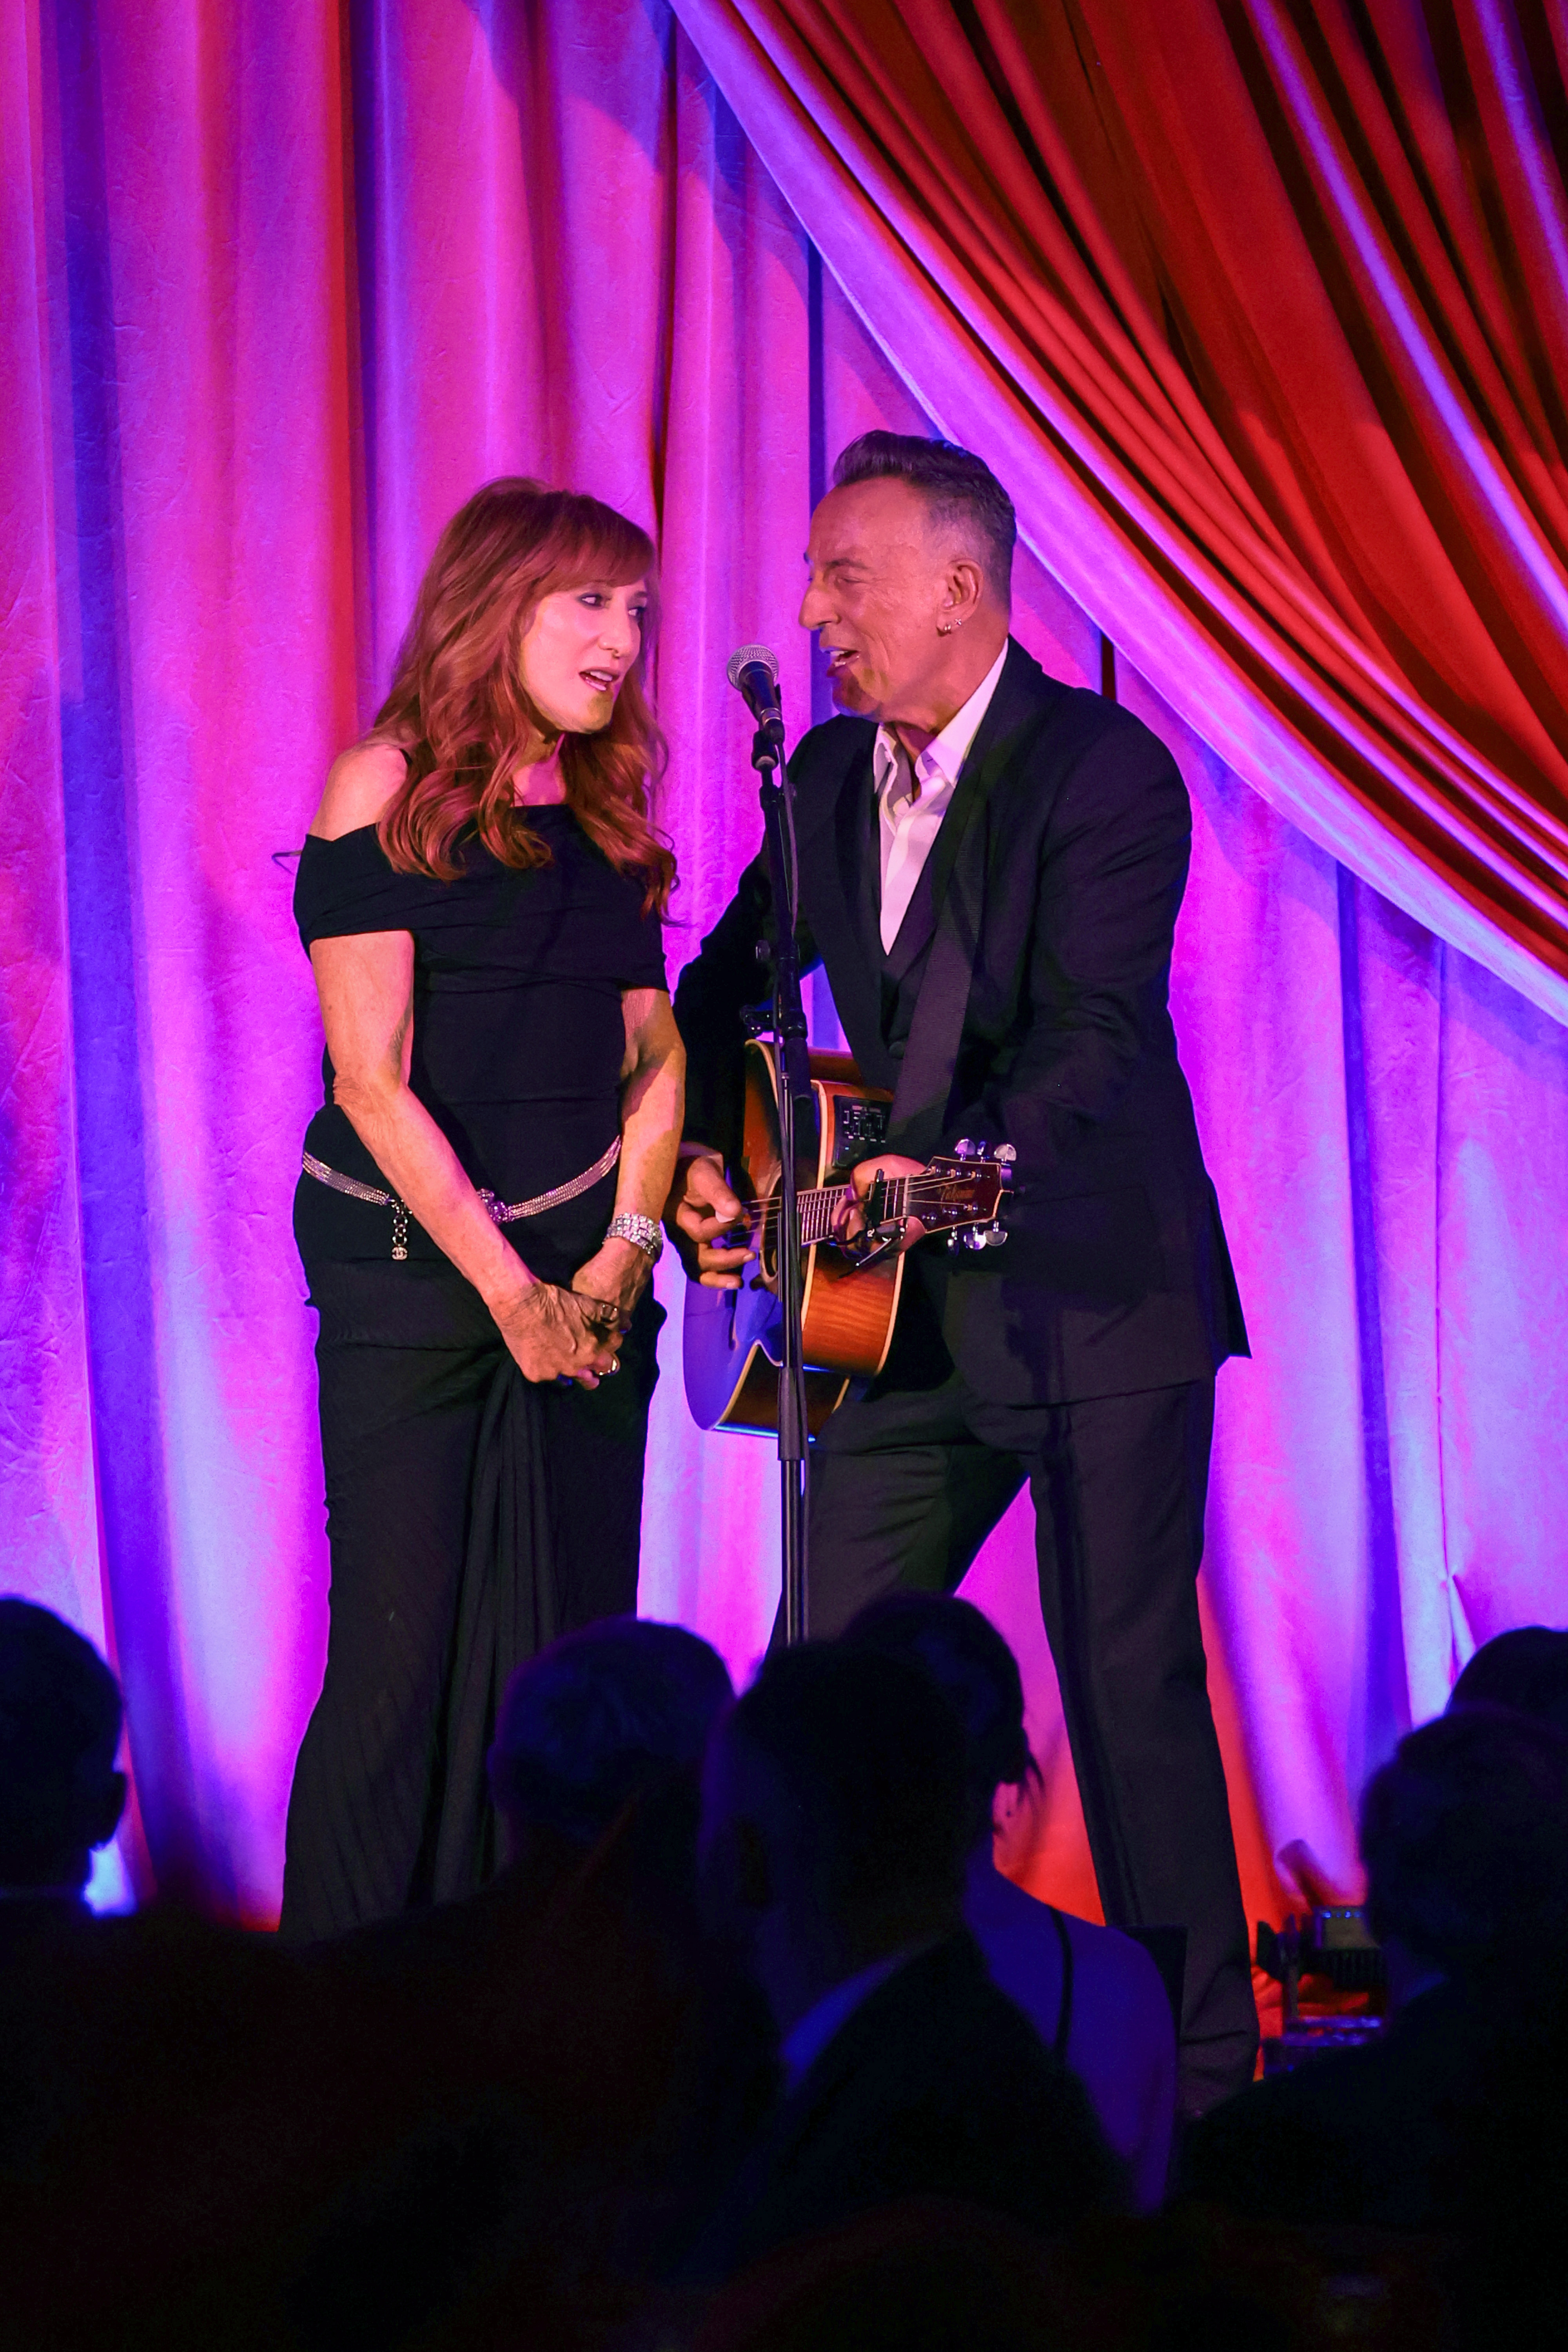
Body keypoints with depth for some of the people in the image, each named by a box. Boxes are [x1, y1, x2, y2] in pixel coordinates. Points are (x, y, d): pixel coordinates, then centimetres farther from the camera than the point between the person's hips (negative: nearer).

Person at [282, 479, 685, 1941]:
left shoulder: (607, 818, 12)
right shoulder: (389, 791, -5)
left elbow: (653, 1061, 12)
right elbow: (375, 1079, -10)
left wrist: (622, 1255, -4)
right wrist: (509, 1287, -12)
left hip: (583, 1282, 5)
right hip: (411, 1269, -5)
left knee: (569, 1655, 2)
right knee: (404, 1656, -5)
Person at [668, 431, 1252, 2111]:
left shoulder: (1106, 772, -13)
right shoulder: (830, 777, 9)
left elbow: (1096, 1031, -23)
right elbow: (728, 983, 21)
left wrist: (957, 1165, -38)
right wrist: (701, 1162, 4)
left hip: (1097, 1295, -7)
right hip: (915, 1306, 7)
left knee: (1130, 1680, -5)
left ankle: (1199, 2071, 4)